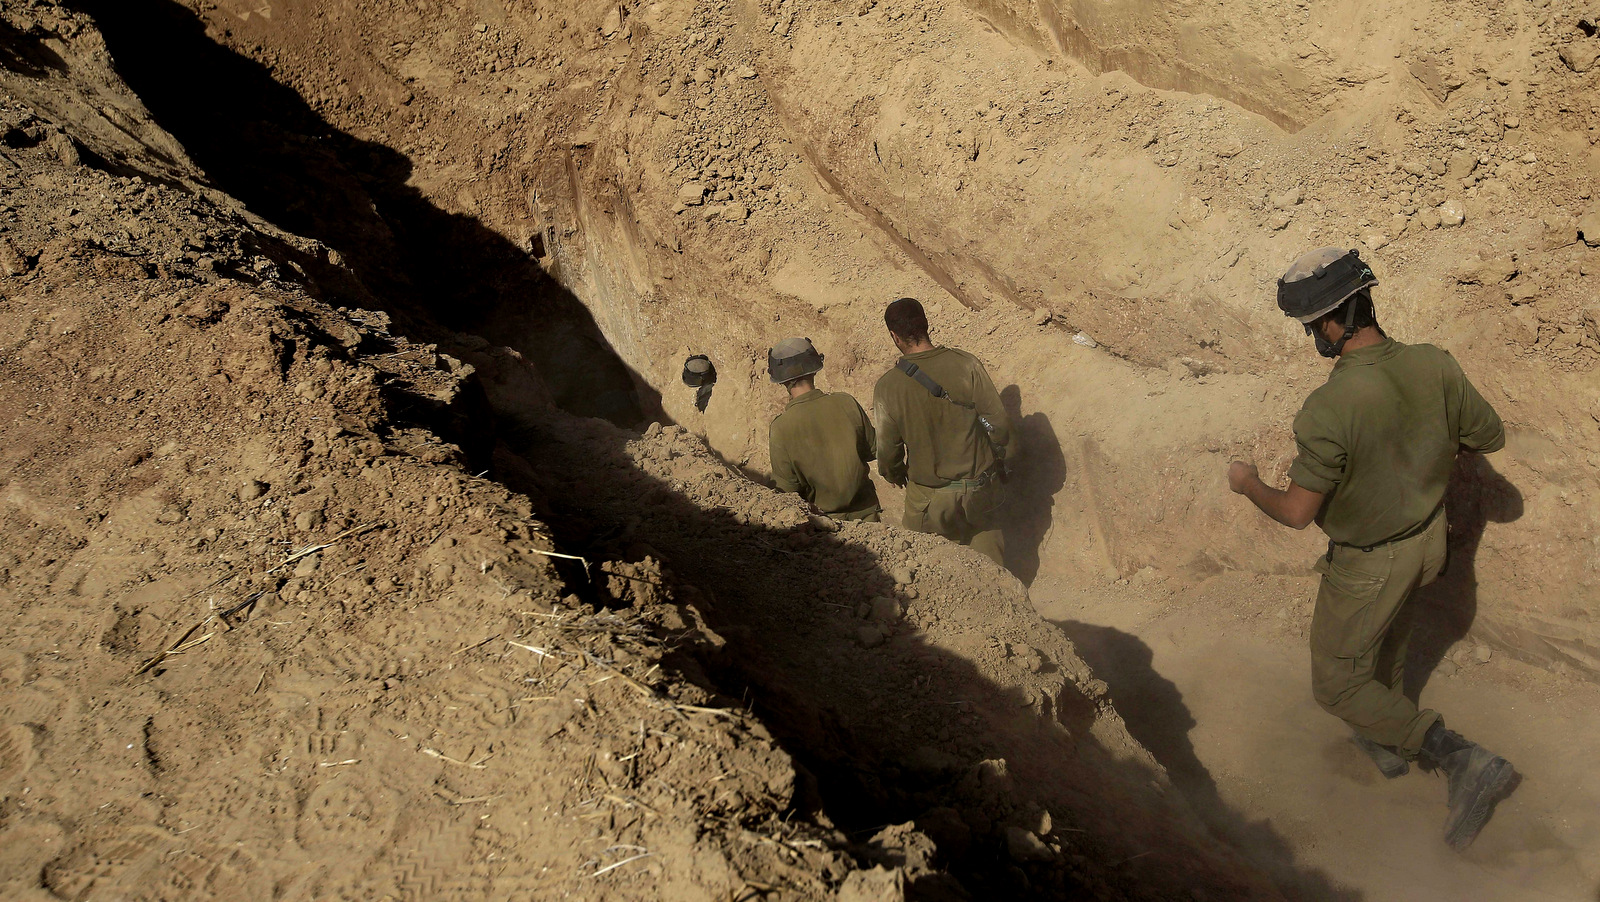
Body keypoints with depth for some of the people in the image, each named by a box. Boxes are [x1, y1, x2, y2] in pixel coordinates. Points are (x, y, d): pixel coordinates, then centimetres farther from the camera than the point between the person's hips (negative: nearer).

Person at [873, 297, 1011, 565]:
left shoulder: (888, 387, -17)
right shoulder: (965, 364, -15)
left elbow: (888, 450, -8)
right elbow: (998, 423, -10)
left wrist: (896, 476, 14)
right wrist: (998, 460, 10)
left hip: (929, 497, -1)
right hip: (978, 483, 2)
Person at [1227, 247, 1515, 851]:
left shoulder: (1329, 409, -36)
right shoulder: (1435, 367, -17)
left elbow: (1296, 512, -29)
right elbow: (1491, 438, -1)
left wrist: (1248, 484, -9)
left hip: (1367, 564, -7)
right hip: (1427, 540, 7)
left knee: (1338, 685, 12)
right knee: (1387, 638, 33)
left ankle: (1462, 760, 1)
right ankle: (1387, 744, 53)